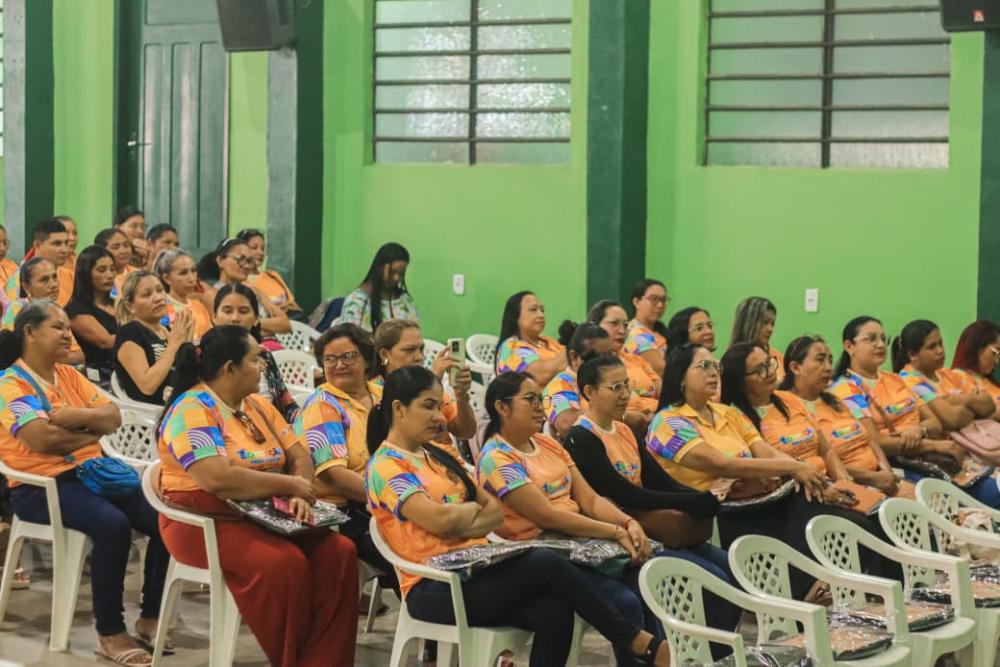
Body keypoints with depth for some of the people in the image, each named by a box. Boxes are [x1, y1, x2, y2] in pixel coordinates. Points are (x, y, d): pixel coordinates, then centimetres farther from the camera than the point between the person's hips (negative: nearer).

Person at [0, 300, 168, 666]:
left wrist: (75, 417, -12)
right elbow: (43, 438, -20)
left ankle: (150, 616, 4)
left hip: (90, 471, 7)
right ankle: (110, 633, -22)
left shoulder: (68, 374, 16)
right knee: (113, 524, -33)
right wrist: (91, 432, -4)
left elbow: (113, 417, 7)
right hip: (41, 485, -7)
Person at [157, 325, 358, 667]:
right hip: (205, 522, -8)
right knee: (284, 563, -32)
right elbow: (217, 478, -26)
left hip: (264, 517, 8)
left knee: (338, 552, -16)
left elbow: (300, 455, 11)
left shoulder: (258, 406, 14)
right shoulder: (192, 410, -13)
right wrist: (290, 485, -17)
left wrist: (300, 496, -12)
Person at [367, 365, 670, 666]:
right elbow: (440, 519, -21)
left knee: (554, 610, -23)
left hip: (476, 571, 8)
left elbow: (496, 511, 15)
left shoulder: (438, 458, 20)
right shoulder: (385, 467, -6)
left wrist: (459, 523, -6)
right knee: (544, 562, -25)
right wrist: (472, 509, 1)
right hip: (435, 591, -8)